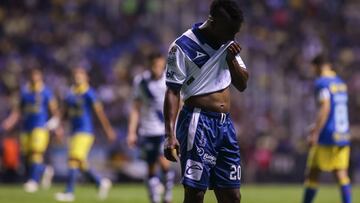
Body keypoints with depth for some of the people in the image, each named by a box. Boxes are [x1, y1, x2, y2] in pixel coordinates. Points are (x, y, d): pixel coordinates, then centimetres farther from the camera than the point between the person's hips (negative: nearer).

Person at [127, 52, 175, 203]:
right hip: (149, 130, 2)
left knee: (163, 160, -20)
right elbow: (136, 108, 7)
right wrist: (132, 132, 4)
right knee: (151, 168, 4)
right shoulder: (141, 81, 1)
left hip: (167, 129, -2)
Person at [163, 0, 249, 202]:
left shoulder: (228, 43, 12)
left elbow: (242, 84, 17)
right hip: (199, 123, -7)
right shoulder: (183, 46, -9)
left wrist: (232, 60, -2)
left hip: (225, 124, 7)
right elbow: (173, 91, -11)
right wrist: (170, 134, -20)